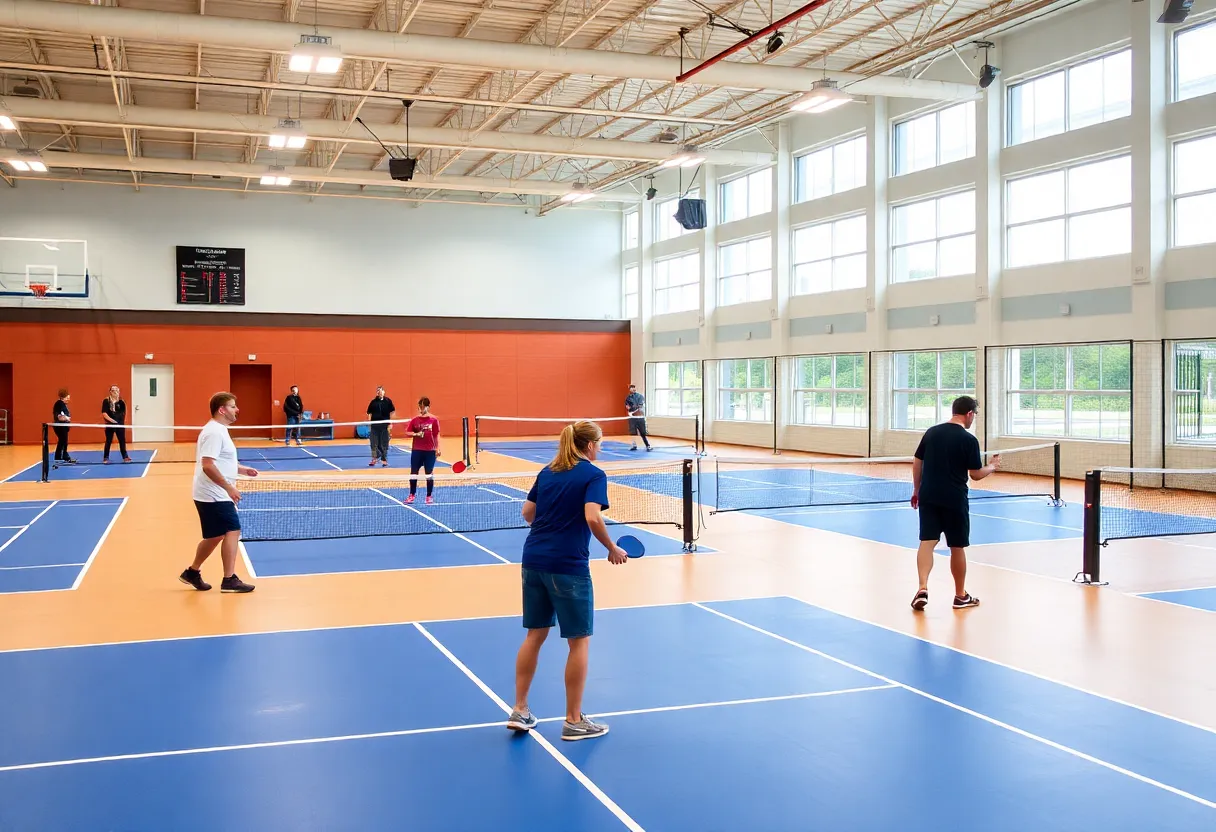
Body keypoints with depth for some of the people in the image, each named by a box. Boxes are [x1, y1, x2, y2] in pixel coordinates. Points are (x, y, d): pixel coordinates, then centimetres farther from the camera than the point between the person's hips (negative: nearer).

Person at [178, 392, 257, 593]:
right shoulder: (214, 432, -18)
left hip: (213, 496, 10)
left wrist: (241, 469, 14)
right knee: (232, 531, -8)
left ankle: (192, 573, 28)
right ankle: (229, 580, -4)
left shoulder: (218, 430, 14)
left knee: (214, 537, 16)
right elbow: (208, 465, -26)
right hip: (215, 496, -10)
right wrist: (229, 487, -25)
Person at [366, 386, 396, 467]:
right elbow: (369, 413, 8)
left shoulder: (388, 401, 0)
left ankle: (384, 460, 14)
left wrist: (390, 424, -5)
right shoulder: (373, 402, 3)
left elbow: (392, 412, 0)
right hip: (374, 425, 1)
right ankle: (374, 459, 16)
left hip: (385, 426, -1)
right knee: (374, 444, 5)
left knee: (384, 444, 4)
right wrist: (369, 423, 1)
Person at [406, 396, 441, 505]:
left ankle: (429, 496, 14)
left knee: (429, 474, 4)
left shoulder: (434, 420, -2)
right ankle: (412, 495, 16)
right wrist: (416, 434, -13)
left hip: (430, 451, -2)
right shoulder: (415, 420, 3)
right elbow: (408, 433, 6)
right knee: (413, 473, 5)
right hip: (417, 450, 2)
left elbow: (436, 435, -1)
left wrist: (437, 449, -5)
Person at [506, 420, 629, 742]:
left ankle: (519, 711, 19)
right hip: (568, 565, -7)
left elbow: (527, 513, 14)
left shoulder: (547, 472, 12)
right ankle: (574, 721, 13)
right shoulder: (593, 475, -6)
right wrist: (613, 549, -8)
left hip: (534, 560, 7)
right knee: (579, 641, 6)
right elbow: (592, 517, -20)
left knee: (535, 634, 16)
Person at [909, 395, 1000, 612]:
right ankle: (961, 596, 23)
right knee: (957, 547, 10)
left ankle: (923, 588, -18)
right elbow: (976, 474, -5)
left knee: (927, 541, 1)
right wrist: (992, 466, 15)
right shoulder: (969, 440, -9)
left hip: (928, 497, 3)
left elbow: (917, 462, 10)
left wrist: (916, 490, 19)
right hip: (954, 500, -3)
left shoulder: (931, 432, 6)